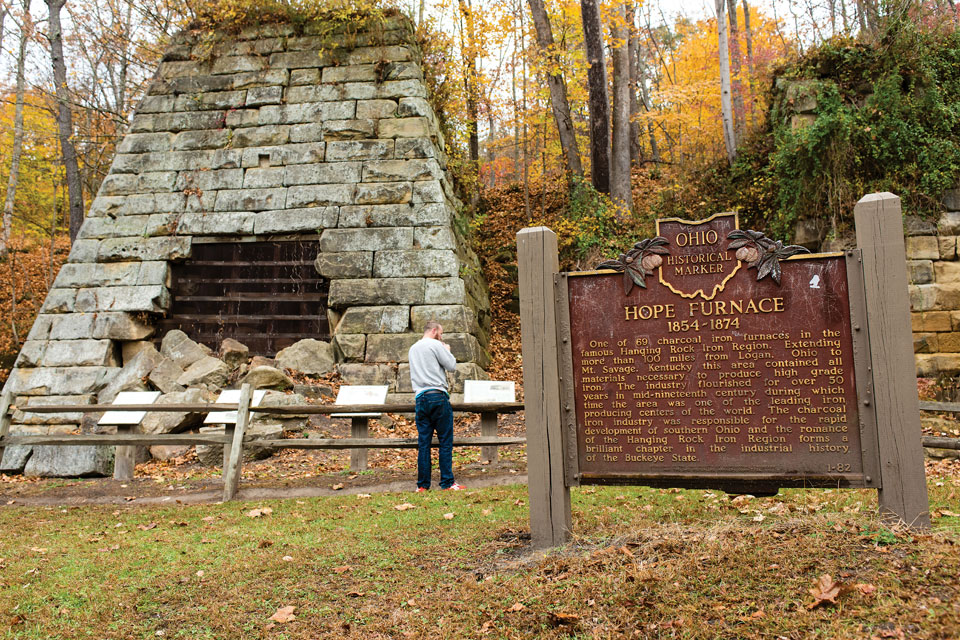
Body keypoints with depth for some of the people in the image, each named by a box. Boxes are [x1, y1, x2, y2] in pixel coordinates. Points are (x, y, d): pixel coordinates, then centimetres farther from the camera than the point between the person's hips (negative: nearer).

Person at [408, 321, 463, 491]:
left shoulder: (413, 348, 20)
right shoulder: (435, 345, -3)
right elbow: (451, 365, -5)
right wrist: (447, 351, 14)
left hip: (420, 398, 7)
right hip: (438, 396, -6)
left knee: (423, 442, 6)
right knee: (445, 441, -2)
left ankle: (422, 484, 6)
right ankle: (447, 482, -2)